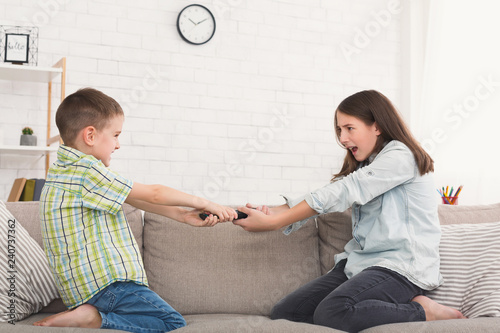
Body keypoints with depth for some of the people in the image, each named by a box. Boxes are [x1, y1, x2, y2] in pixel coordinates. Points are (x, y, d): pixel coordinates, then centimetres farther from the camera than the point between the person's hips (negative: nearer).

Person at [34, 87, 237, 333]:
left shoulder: (67, 170, 16)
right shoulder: (86, 170, -16)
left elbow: (134, 199, 11)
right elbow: (152, 194, -10)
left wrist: (183, 215, 5)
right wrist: (201, 202, 3)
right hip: (105, 282, -10)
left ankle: (88, 312, 2)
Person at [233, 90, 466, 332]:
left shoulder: (400, 156, -6)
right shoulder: (364, 166, 22)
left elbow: (342, 194, -14)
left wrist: (273, 222, -16)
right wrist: (265, 213, -6)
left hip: (403, 267, -9)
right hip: (359, 262, 9)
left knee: (331, 312, -34)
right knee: (283, 313, -9)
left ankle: (423, 311, -14)